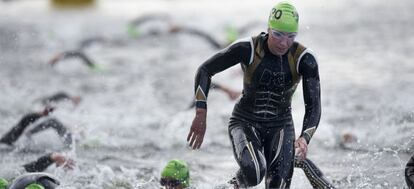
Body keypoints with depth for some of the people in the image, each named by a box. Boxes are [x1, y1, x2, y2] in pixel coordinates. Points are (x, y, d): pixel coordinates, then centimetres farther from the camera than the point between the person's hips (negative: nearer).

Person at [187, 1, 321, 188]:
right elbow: (205, 70, -9)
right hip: (245, 123, -2)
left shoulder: (304, 59, -15)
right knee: (254, 171, -31)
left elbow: (313, 106, -16)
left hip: (280, 127, 2)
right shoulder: (248, 49, -19)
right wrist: (200, 115, -16)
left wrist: (304, 138, -35)